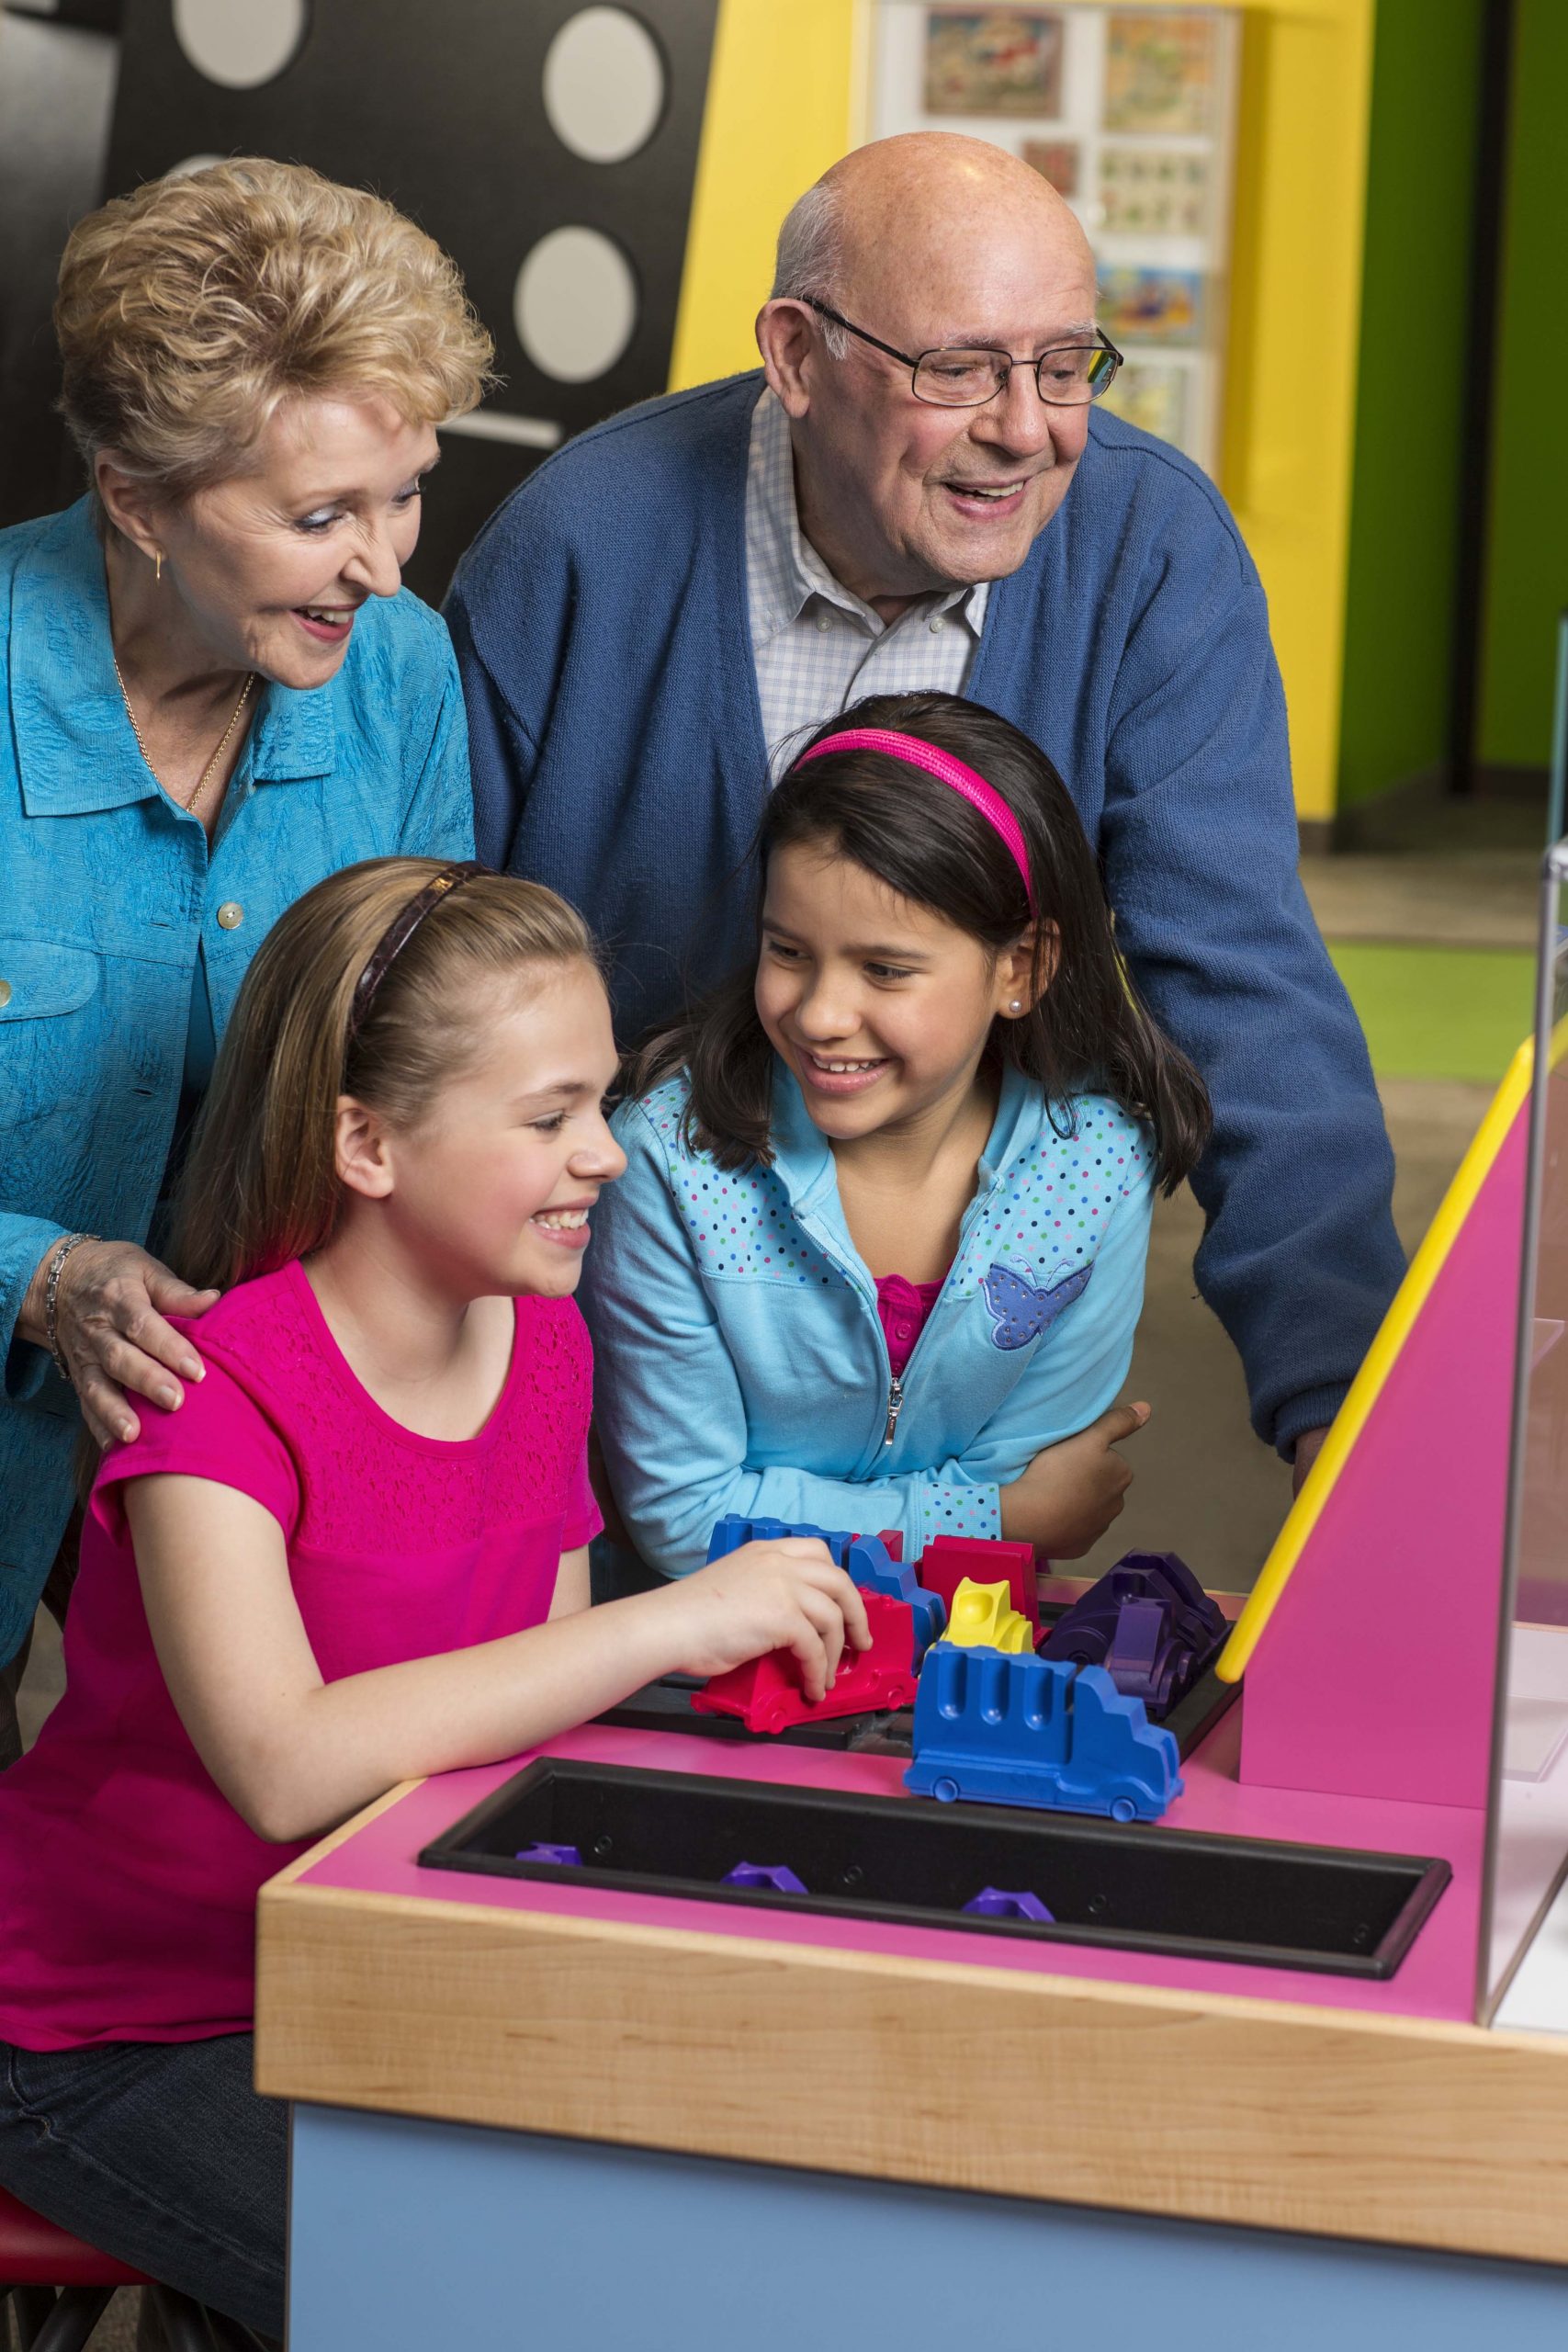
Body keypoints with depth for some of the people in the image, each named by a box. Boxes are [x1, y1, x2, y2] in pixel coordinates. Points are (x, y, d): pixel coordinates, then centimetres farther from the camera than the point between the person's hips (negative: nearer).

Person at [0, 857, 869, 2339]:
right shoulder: (221, 1389, -22)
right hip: (122, 2038, -6)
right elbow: (283, 1767, -39)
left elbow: (538, 1712, 8)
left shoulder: (541, 1343, 1)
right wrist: (667, 1622, -38)